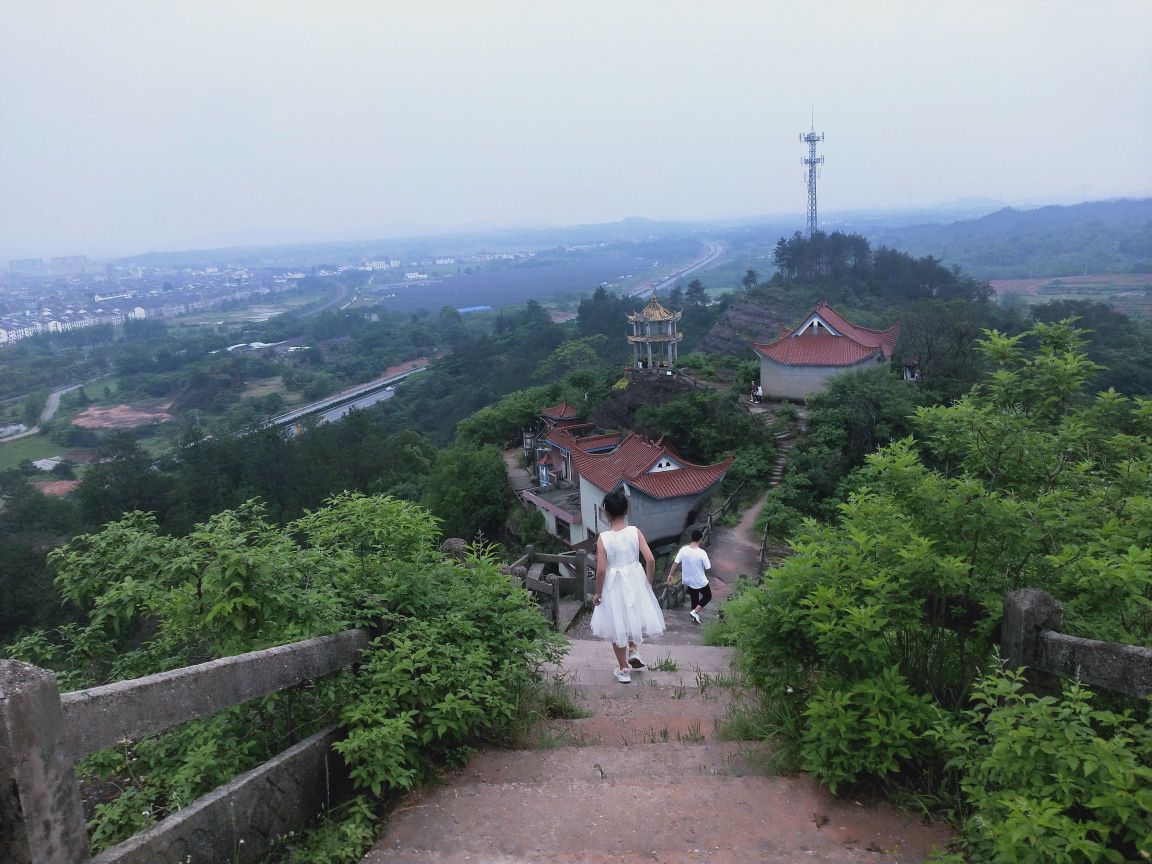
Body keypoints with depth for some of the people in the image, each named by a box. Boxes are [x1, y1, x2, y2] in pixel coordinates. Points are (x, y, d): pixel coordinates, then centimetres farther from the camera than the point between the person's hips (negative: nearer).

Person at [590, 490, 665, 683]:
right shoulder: (635, 531, -11)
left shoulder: (603, 538, -16)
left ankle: (624, 670, 25)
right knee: (634, 617, 32)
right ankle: (633, 650, 22)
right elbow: (650, 560, -13)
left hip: (614, 586, -2)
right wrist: (649, 583, 3)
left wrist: (598, 593, -2)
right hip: (635, 582, 2)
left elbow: (601, 569, -16)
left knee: (618, 626, 14)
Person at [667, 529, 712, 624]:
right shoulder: (702, 553, -26)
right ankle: (695, 612, 10)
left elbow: (675, 563, -8)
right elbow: (708, 568, -15)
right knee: (707, 596, 21)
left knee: (694, 598, 25)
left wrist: (671, 575, 6)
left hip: (688, 581, 4)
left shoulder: (683, 549, -15)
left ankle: (695, 616, 37)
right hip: (700, 581, -4)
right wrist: (709, 561, 7)